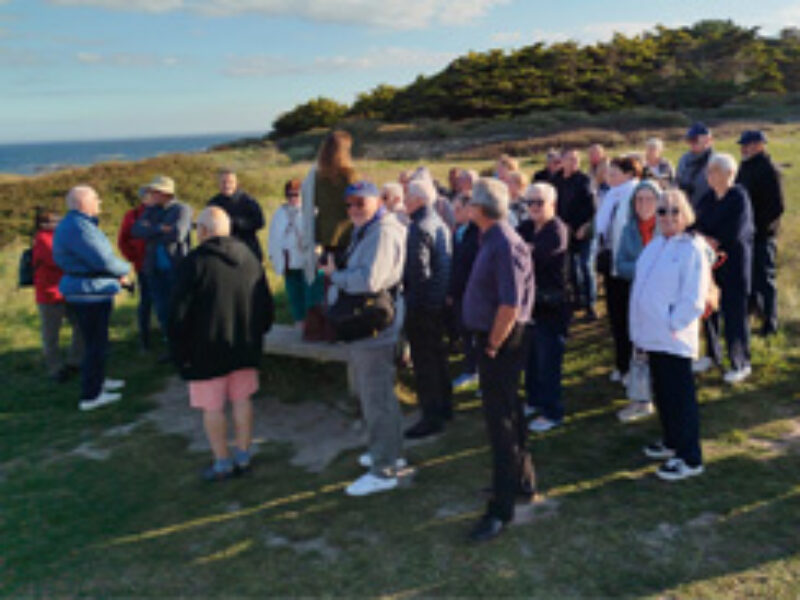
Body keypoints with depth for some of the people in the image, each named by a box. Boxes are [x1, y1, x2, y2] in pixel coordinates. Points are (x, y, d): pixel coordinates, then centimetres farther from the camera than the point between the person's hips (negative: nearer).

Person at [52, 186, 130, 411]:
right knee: (95, 344, -3)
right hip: (90, 293, -11)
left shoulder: (70, 224, 14)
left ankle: (98, 380, 39)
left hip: (85, 292, 11)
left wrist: (117, 274, 6)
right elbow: (103, 260, -24)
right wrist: (125, 270, -4)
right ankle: (90, 396, 5)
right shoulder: (78, 227, -21)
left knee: (96, 341, 23)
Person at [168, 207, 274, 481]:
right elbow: (267, 305, 13)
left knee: (212, 408, 6)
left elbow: (179, 314, -13)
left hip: (207, 350, -5)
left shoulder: (194, 263, -13)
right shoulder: (250, 257, 5)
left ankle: (223, 462, 14)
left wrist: (179, 352, -3)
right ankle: (243, 456, 22)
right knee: (242, 400, 14)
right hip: (245, 347, 6)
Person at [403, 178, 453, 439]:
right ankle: (444, 407, 32)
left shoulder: (419, 228, -19)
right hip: (439, 300, 10)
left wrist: (411, 297, -14)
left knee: (424, 361, -2)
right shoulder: (438, 223, 11)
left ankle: (431, 417, 5)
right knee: (437, 355, 20)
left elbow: (418, 270, -24)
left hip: (422, 303, -10)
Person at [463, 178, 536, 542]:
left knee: (501, 420, -3)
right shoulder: (491, 240, 10)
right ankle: (521, 480, 41)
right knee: (507, 413, 22)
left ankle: (501, 510, 6)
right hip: (491, 338, 10)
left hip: (501, 341, -10)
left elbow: (510, 305, -27)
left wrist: (492, 345, -18)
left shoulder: (505, 246, -21)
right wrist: (489, 343, 13)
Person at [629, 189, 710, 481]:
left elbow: (693, 300, -14)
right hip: (652, 335, 8)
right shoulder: (655, 244, 11)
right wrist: (641, 327, 10)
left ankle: (690, 458, 10)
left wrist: (672, 325, -15)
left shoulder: (692, 249, -11)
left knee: (681, 395, 0)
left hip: (674, 338, -7)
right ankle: (671, 441, 36)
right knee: (662, 391, 19)